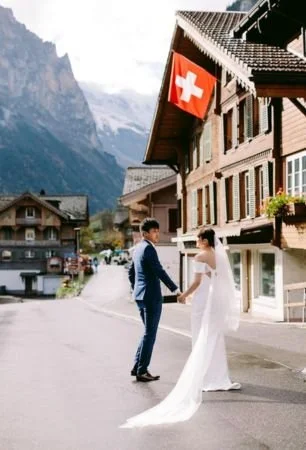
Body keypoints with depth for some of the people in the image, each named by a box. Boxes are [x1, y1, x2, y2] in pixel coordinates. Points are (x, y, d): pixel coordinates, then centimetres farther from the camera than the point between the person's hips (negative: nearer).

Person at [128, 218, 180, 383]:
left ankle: (137, 366, 19)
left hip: (140, 296, 9)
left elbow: (131, 272, 23)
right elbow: (159, 271, -21)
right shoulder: (148, 248, -15)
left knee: (148, 332, 17)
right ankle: (142, 371, 4)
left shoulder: (138, 248, 14)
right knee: (150, 334, -1)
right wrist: (175, 289, -21)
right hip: (151, 296, -9)